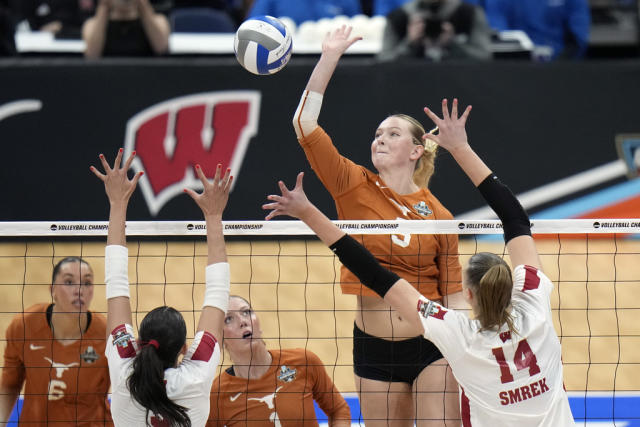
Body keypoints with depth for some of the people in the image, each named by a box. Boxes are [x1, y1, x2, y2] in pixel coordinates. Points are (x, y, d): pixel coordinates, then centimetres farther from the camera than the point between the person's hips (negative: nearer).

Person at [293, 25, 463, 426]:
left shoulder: (438, 215, 0)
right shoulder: (356, 188, 1)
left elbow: (453, 294, 4)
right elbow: (305, 123, -7)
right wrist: (330, 56, -10)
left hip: (430, 344, -2)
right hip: (374, 346, 2)